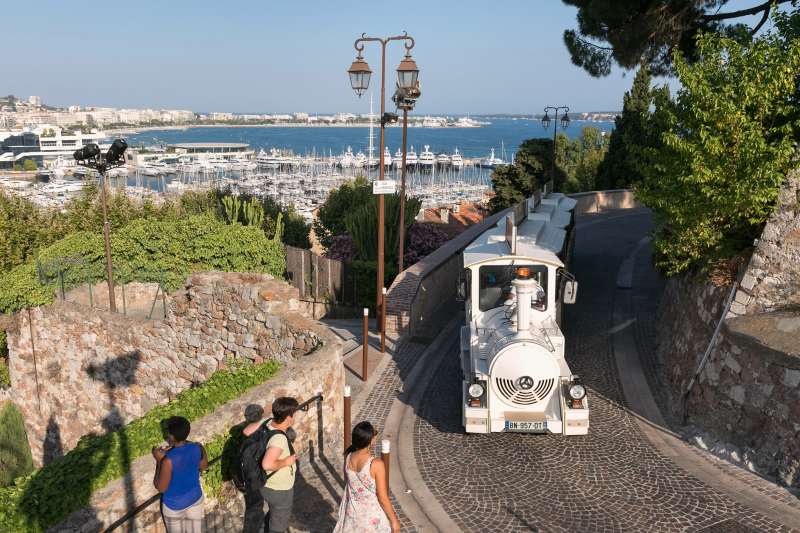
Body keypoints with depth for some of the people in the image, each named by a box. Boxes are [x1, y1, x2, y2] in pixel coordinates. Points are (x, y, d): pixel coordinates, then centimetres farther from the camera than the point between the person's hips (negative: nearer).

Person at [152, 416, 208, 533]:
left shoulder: (168, 460, -34)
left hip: (174, 505, -4)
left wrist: (159, 460, -18)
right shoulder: (197, 448, -19)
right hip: (195, 499, 4)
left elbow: (161, 488, -21)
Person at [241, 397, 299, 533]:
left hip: (267, 484, 8)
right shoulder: (279, 439, -37)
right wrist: (286, 462, -30)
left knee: (273, 514, 34)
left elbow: (246, 431, 0)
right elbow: (267, 464, -47)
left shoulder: (267, 423, -15)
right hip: (279, 490, -8)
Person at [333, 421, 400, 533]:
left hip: (353, 512, 5)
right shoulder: (376, 464, -28)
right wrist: (394, 520, -8)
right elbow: (383, 498, -19)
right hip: (372, 516, -5)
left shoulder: (348, 458, -12)